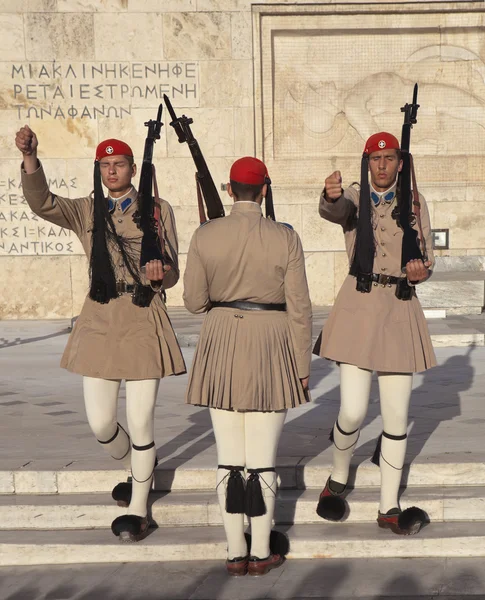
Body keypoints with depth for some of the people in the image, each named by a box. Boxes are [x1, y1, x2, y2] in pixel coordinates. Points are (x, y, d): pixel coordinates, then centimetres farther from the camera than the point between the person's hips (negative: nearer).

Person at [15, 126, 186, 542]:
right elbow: (41, 203, -14)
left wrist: (158, 275, -23)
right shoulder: (86, 211, 6)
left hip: (143, 321, -3)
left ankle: (138, 508, 20)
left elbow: (172, 275, 1)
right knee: (101, 423, 6)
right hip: (99, 321, 3)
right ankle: (139, 469, 38)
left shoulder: (158, 210, 1)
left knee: (140, 422, 1)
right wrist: (30, 159, -31)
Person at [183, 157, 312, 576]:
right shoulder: (285, 238, -7)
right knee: (263, 460, 6)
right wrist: (303, 368, 2)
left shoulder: (205, 236, -2)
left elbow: (194, 301, 1)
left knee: (229, 458, 10)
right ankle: (261, 553, 14)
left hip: (221, 351, 2)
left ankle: (235, 553, 16)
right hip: (270, 351, -2)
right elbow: (299, 308, -6)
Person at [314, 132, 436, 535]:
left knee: (397, 415, 4)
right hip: (359, 305, -2)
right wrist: (331, 195, -44)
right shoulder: (354, 199, 5)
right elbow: (332, 210, -20)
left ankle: (389, 508, 16)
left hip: (401, 309, 2)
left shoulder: (415, 202, 9)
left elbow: (428, 259, 11)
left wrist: (420, 272, -13)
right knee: (353, 411, -8)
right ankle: (338, 478, 23)